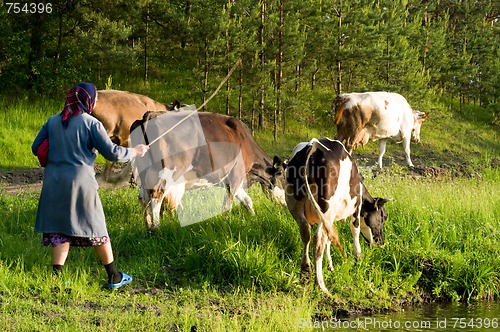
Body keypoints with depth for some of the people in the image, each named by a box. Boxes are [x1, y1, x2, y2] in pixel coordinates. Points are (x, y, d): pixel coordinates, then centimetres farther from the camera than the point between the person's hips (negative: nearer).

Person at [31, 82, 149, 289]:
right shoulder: (91, 123, -7)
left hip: (54, 182, 4)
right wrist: (135, 151, 7)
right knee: (96, 228, 9)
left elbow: (36, 148, 9)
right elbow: (112, 153, -9)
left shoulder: (53, 121, 6)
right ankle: (114, 277, 19)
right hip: (80, 181, -3)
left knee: (59, 230, 9)